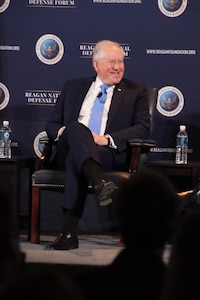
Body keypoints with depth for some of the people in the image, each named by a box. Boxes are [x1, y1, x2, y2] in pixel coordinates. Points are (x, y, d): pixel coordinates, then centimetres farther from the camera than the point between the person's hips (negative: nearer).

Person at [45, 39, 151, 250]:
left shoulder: (136, 92, 17)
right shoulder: (73, 88, 25)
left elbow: (143, 129, 3)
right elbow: (51, 124, 23)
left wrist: (106, 139, -12)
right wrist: (63, 131, -5)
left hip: (110, 154, -2)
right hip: (67, 150, 2)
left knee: (75, 158, -37)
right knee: (75, 127, -36)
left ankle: (69, 232, -46)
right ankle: (99, 185, -57)